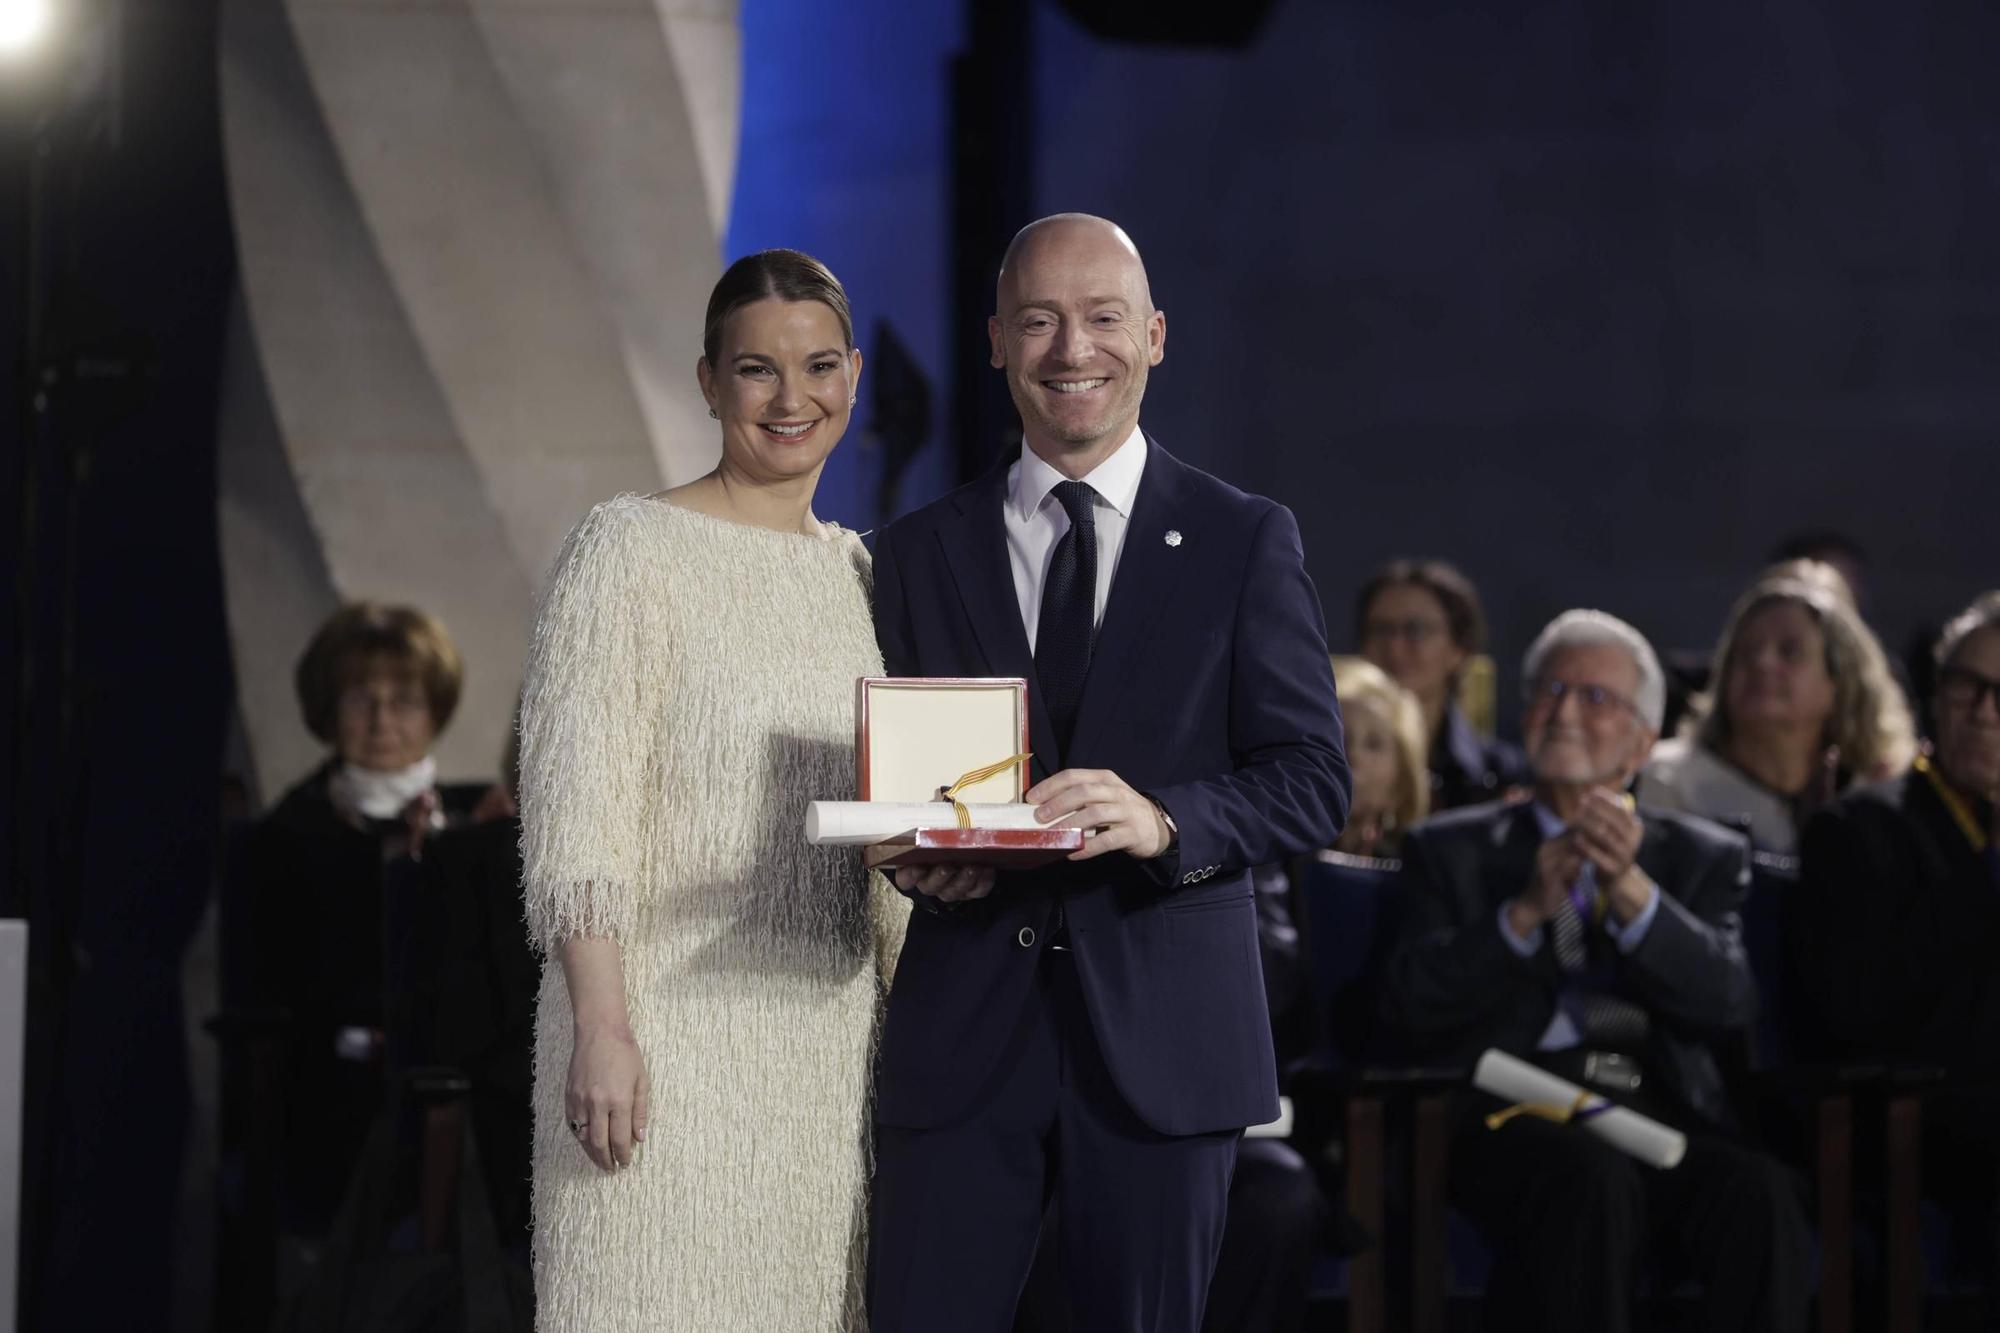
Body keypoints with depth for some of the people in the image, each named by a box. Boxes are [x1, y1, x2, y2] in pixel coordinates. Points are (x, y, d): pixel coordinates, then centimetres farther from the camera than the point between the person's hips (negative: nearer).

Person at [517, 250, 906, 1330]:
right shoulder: (629, 550, -5)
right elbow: (573, 816, -11)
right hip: (667, 1036, -6)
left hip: (828, 1038, 6)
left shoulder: (859, 570, 14)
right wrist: (602, 1028, -19)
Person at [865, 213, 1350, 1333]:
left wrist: (1163, 821, -21)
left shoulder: (1246, 542, 4)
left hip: (1161, 1026, -1)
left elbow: (1313, 780, -2)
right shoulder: (922, 553, 12)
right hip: (961, 1027, 2)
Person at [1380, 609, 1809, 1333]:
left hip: (1664, 1112, 2)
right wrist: (1527, 912, -10)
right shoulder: (1452, 850, 19)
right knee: (1593, 1180, -36)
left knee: (1759, 1194, -32)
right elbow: (1412, 1006, 3)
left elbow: (1728, 1002, 2)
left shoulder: (1704, 857, 21)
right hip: (1515, 1113, -1)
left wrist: (1633, 891, -13)